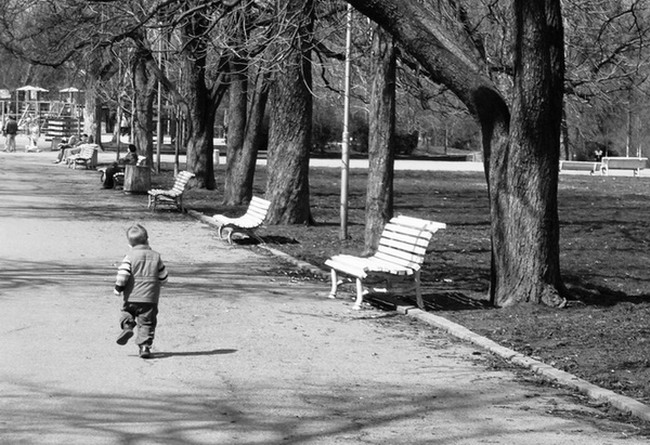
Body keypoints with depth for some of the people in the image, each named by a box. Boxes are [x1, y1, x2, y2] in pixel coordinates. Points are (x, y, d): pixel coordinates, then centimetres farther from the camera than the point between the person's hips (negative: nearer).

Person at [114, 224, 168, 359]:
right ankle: (145, 346, -5)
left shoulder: (130, 256, -6)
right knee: (147, 322, 5)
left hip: (131, 297, -1)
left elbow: (123, 274, -14)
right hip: (150, 298, 1)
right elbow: (163, 278, 8)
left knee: (127, 312, 21)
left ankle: (127, 326, -7)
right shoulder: (156, 256, 4)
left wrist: (118, 289, 0)